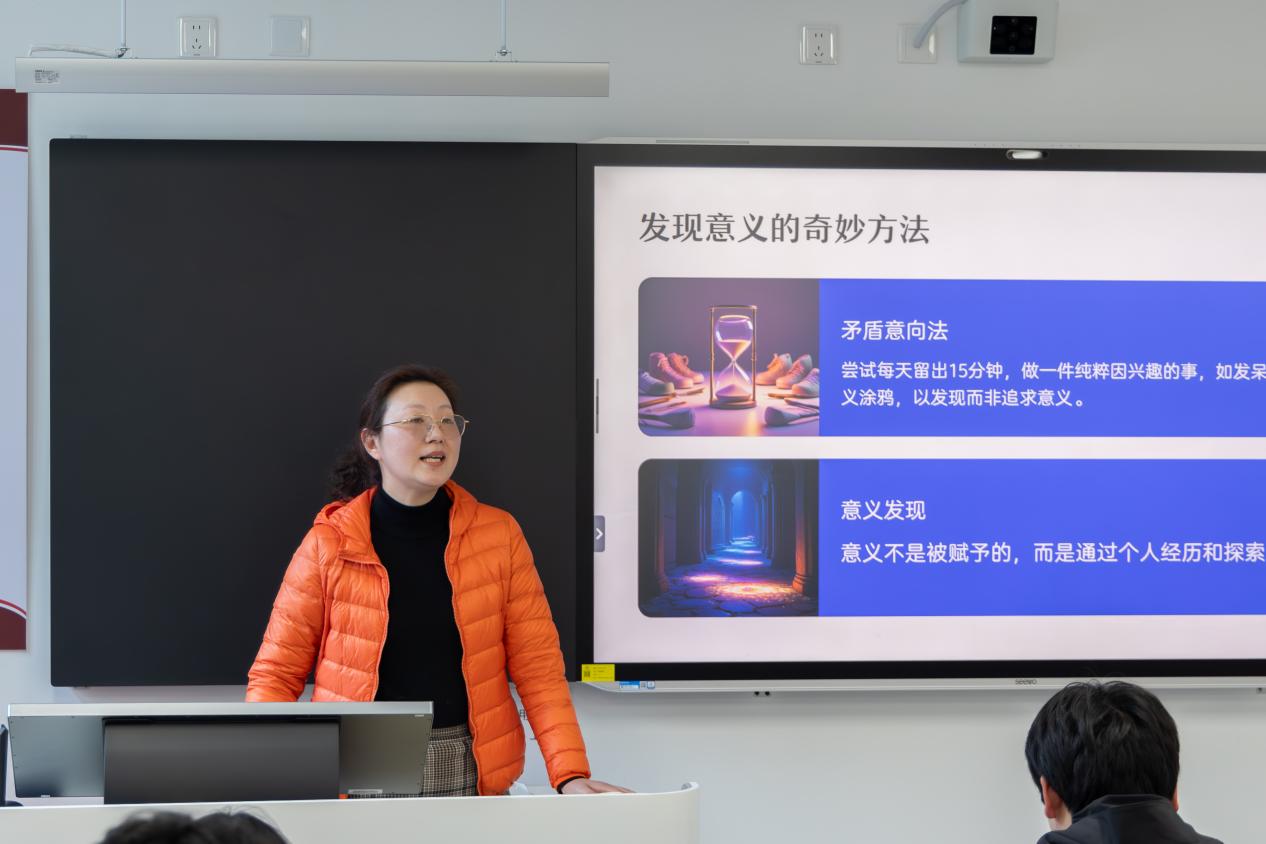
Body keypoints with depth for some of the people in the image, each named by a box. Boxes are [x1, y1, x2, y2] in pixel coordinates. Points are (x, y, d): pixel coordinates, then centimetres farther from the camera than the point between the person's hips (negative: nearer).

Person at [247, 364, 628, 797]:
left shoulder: (499, 535, 4)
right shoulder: (330, 543, -1)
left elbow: (538, 665, 0)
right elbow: (276, 674, 2)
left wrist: (570, 774, -12)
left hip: (471, 776, 1)